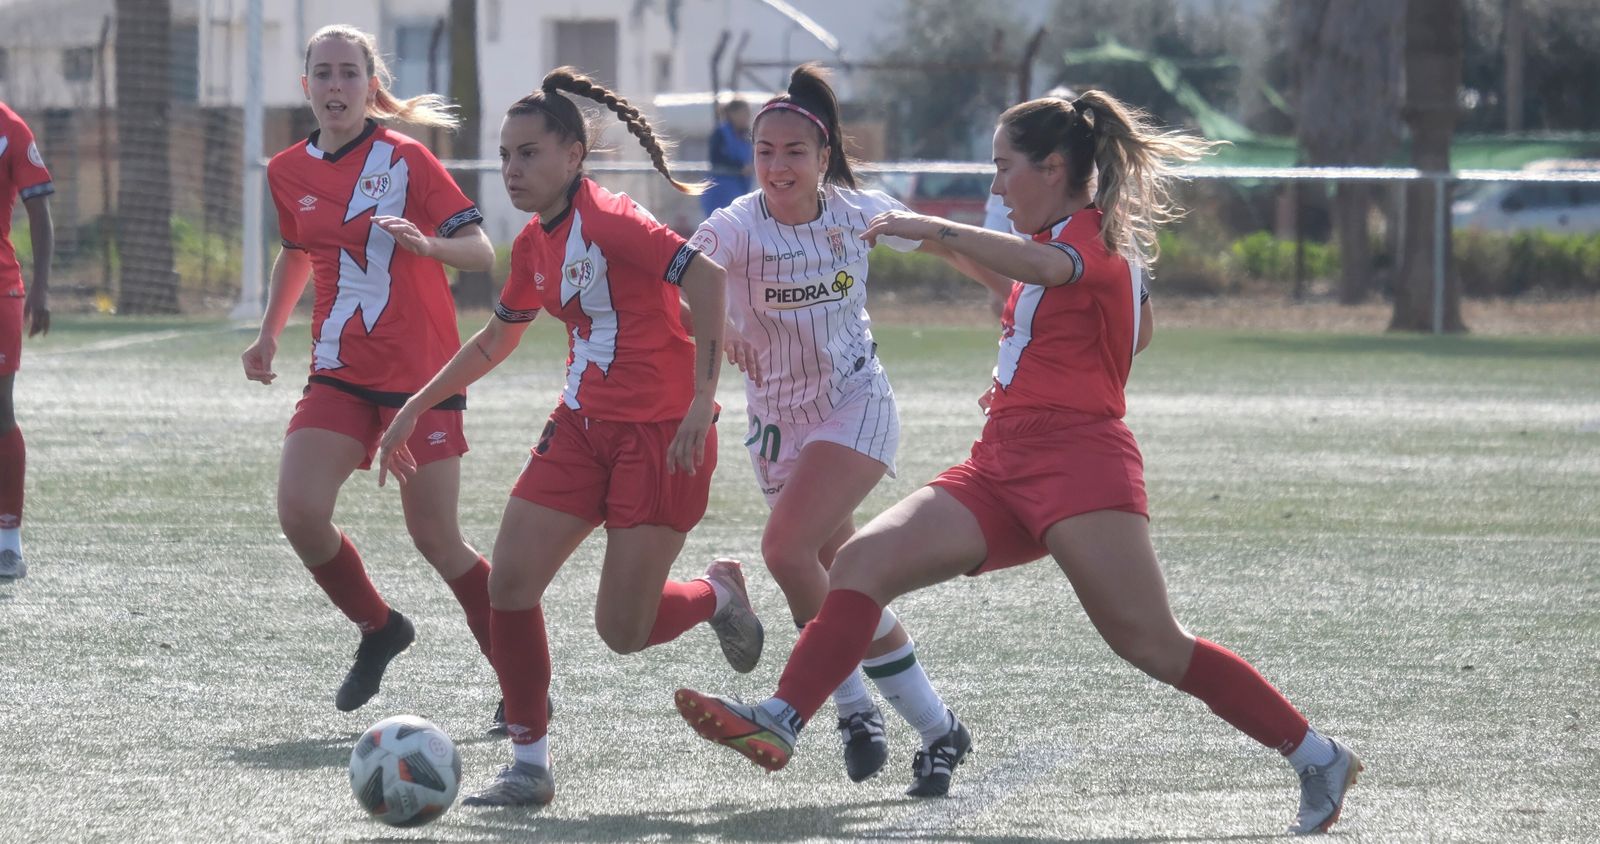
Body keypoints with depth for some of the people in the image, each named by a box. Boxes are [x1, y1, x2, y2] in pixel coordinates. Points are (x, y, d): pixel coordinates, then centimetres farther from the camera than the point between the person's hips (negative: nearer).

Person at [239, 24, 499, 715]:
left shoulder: (404, 159, -8)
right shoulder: (288, 172, 7)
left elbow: (482, 250, -12)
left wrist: (425, 243, -31)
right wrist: (268, 336, 17)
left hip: (422, 373, -4)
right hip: (340, 374, 4)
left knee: (435, 537, -5)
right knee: (299, 512, -15)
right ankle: (378, 629, 11)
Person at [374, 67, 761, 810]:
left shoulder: (609, 223, -18)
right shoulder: (536, 243, 9)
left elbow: (707, 281, -28)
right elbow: (495, 340, 25)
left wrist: (702, 401, -31)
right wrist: (414, 408, 23)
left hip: (660, 433, -8)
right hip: (584, 426, 8)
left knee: (622, 631, -8)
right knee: (509, 580, -6)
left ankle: (717, 595, 25)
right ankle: (530, 762, 4)